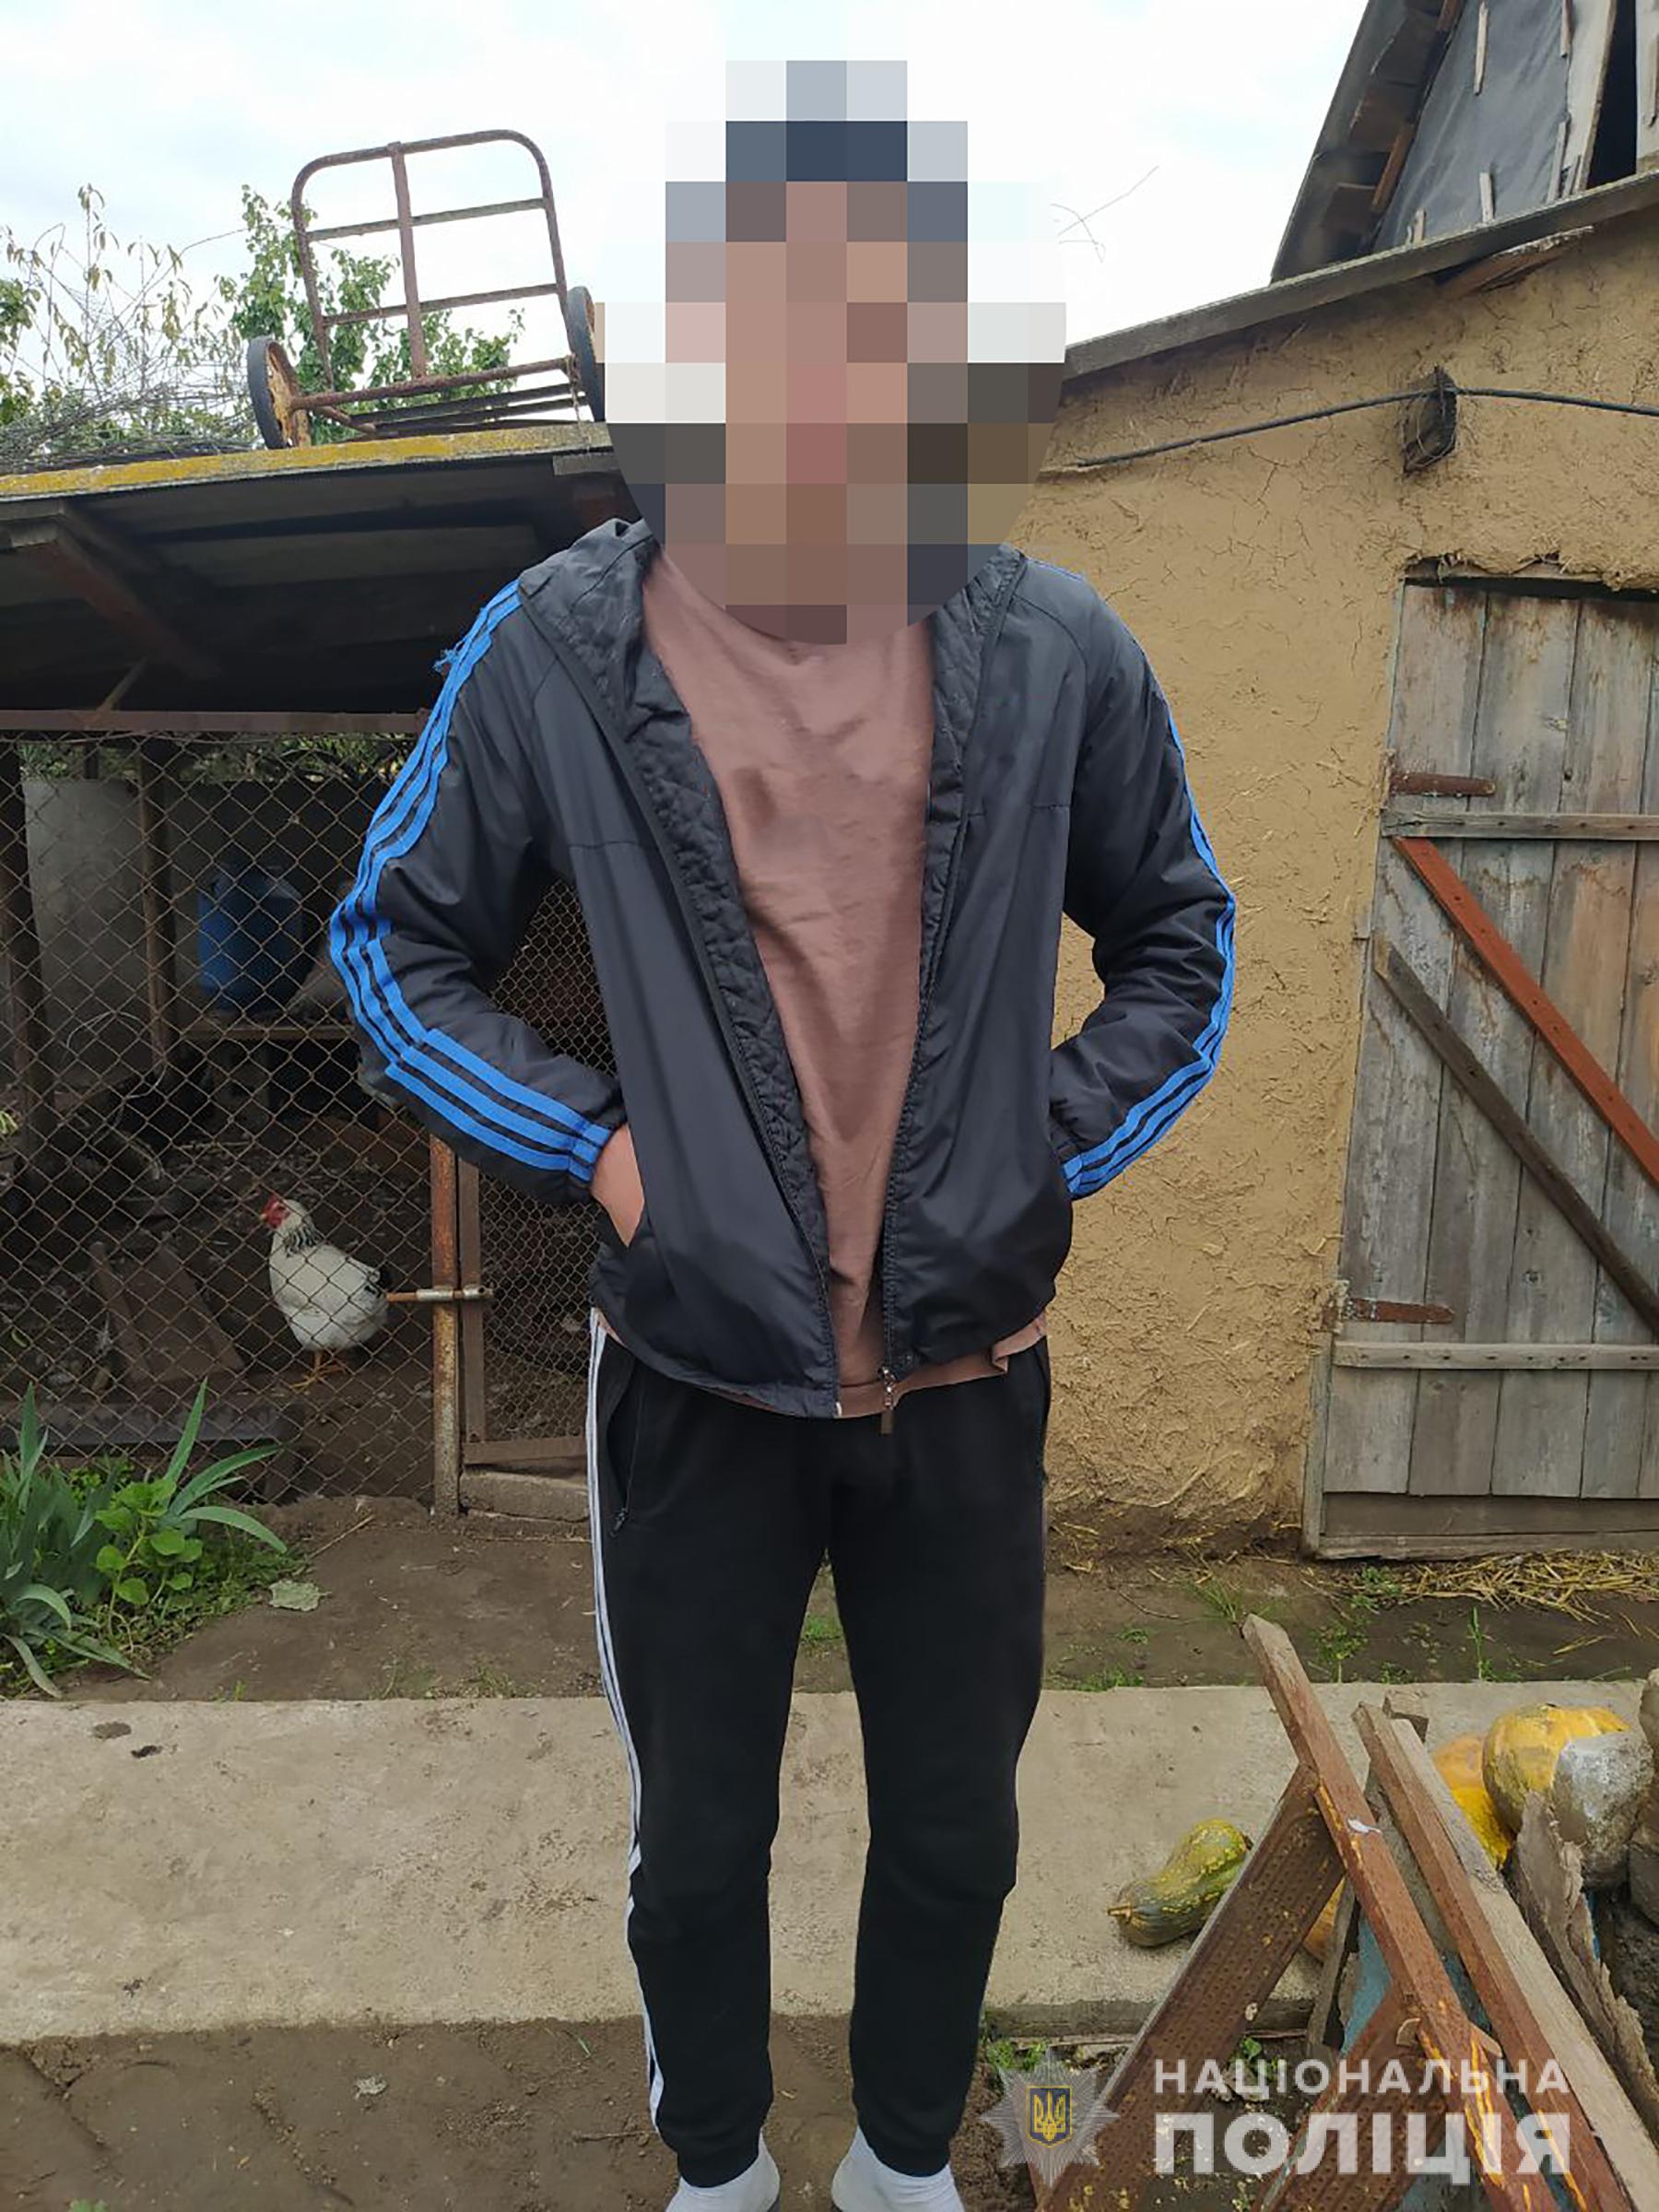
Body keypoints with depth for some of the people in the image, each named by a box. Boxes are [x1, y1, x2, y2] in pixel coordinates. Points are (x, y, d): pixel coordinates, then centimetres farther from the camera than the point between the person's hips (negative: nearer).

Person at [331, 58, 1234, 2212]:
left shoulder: (1054, 647, -5)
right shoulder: (556, 647, -7)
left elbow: (1179, 943, 7)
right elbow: (398, 942, 3)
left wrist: (1048, 1157, -5)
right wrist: (593, 1144, -9)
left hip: (966, 1373, 1)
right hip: (699, 1372, 0)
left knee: (954, 1834, 20)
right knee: (697, 1842, 19)